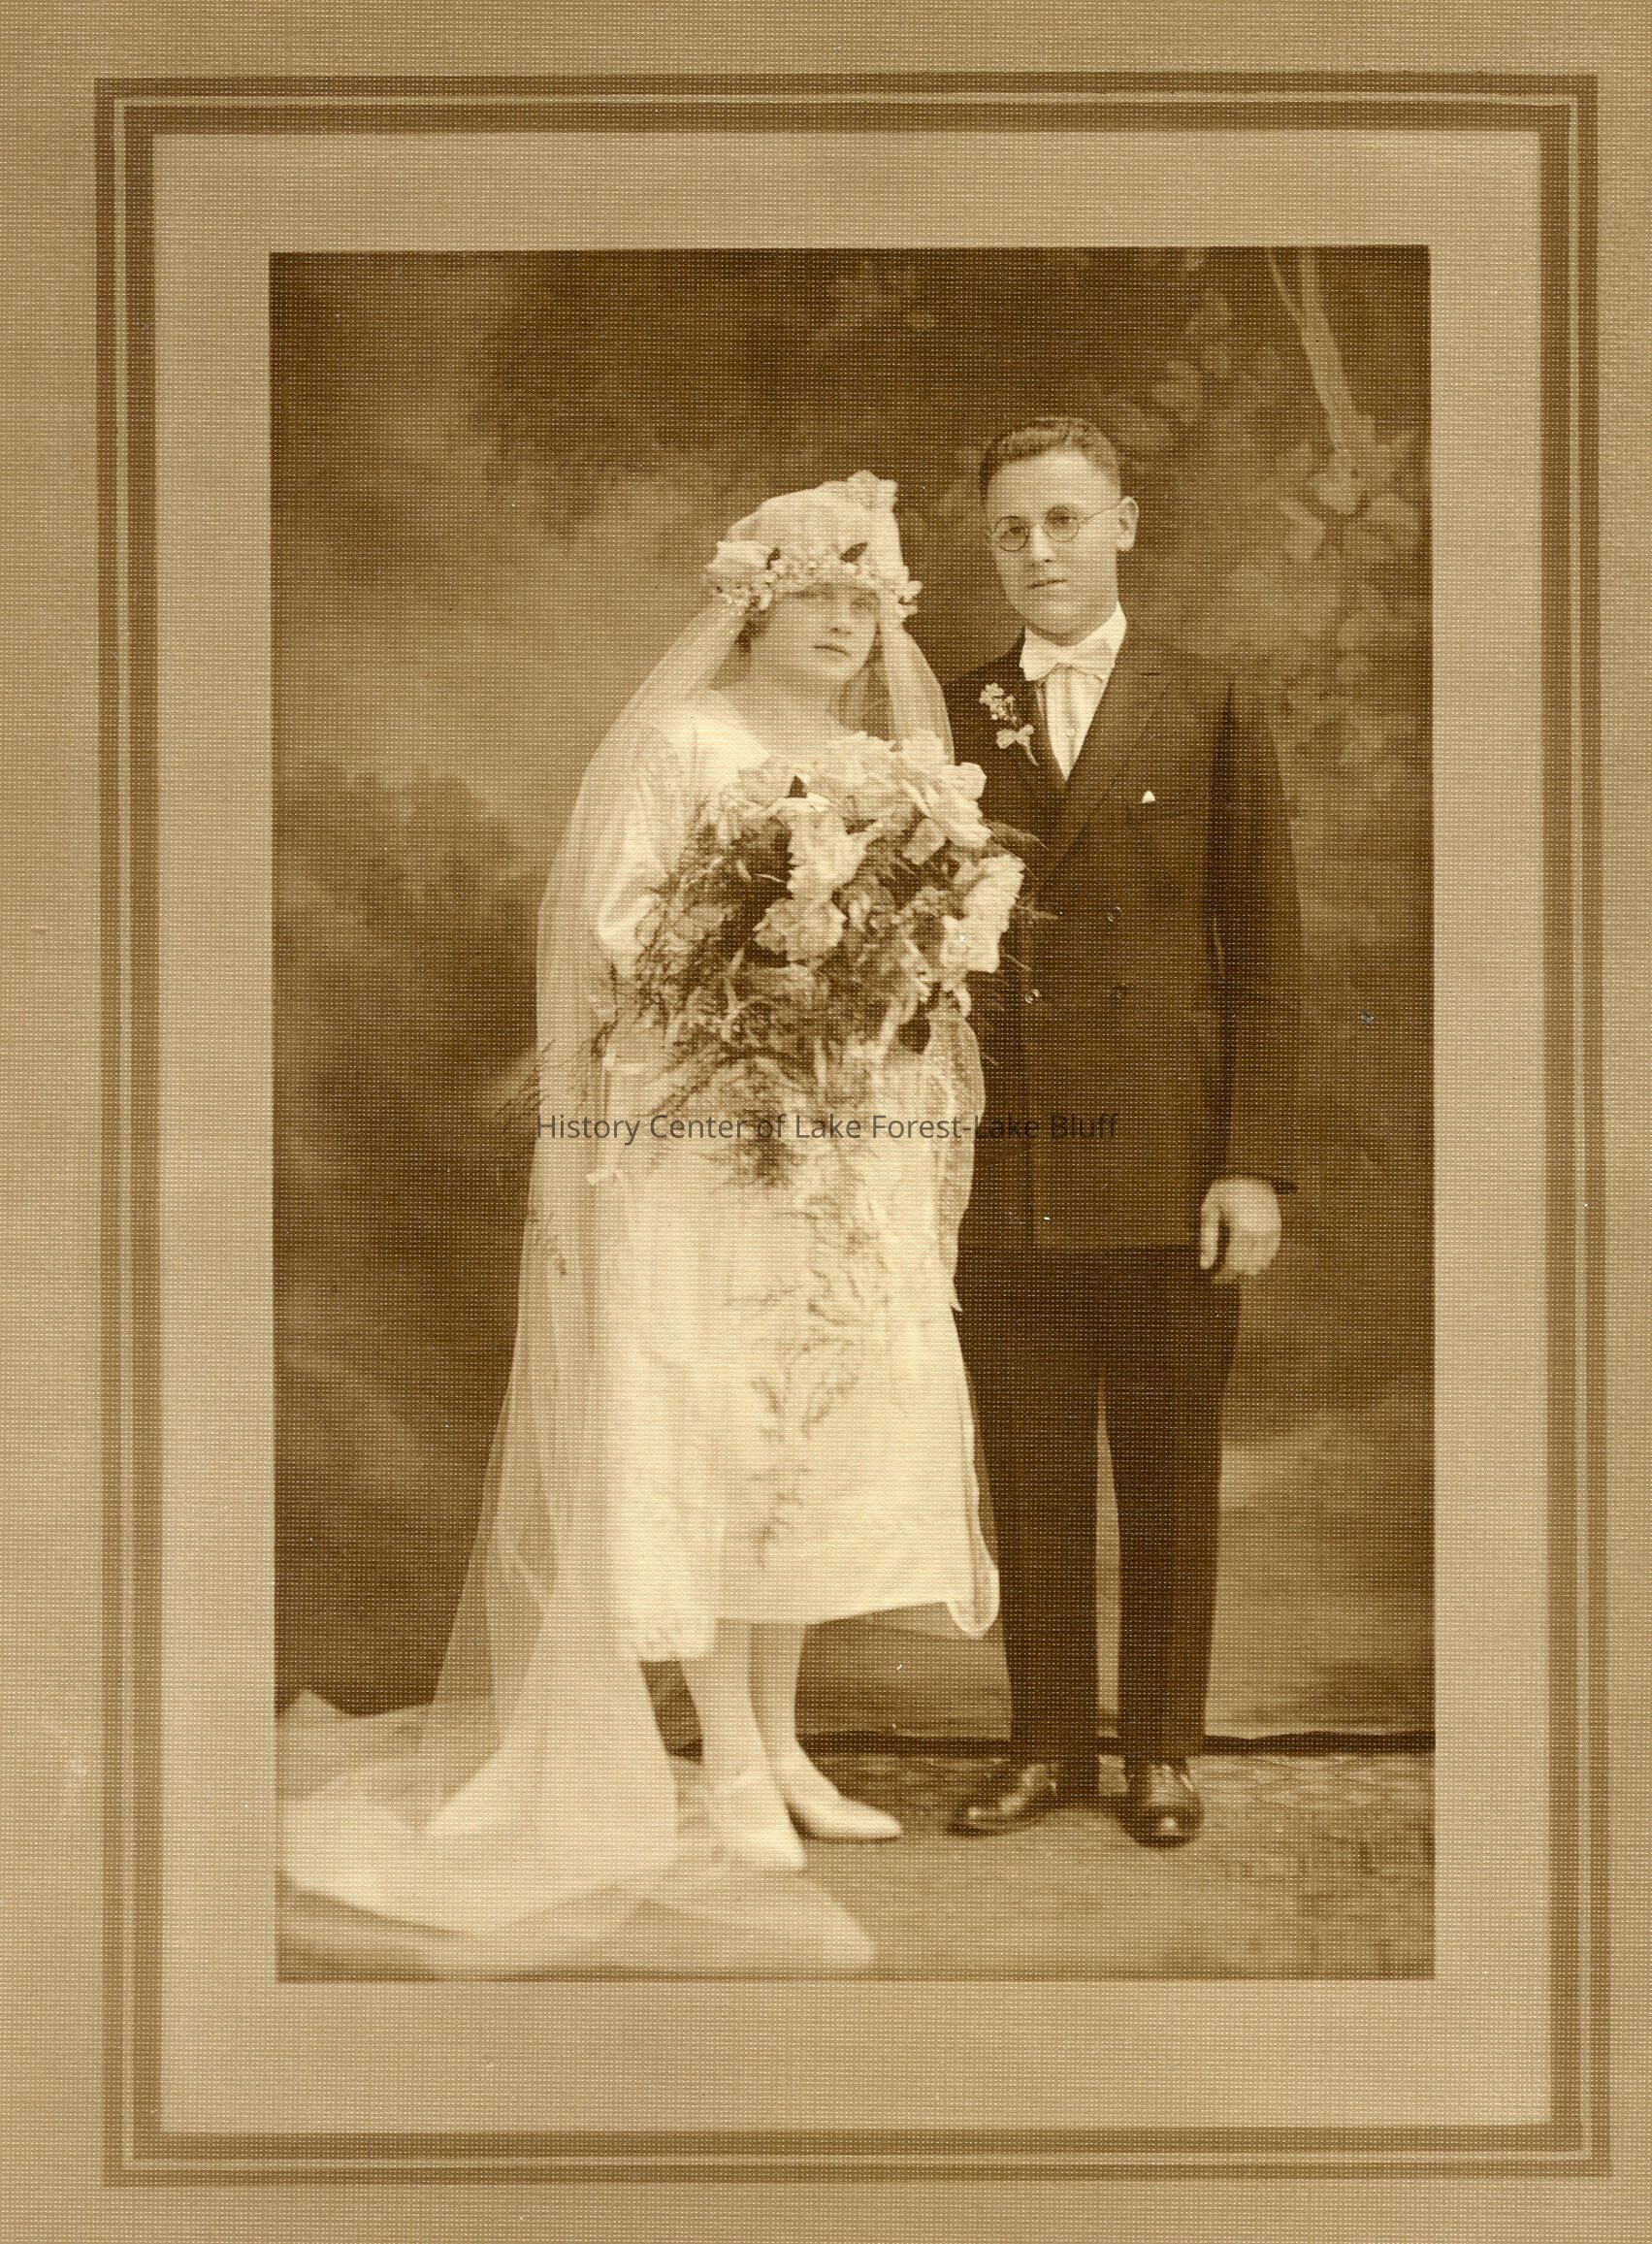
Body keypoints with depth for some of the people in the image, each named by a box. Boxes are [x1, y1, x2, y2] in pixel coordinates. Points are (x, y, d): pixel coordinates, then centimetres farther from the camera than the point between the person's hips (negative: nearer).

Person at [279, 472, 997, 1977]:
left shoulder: (878, 761, 15)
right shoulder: (681, 741, -3)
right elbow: (619, 928, -9)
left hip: (850, 1139, 6)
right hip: (699, 1130, -6)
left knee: (817, 1423, 8)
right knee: (709, 1430, -3)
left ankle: (779, 1741, 19)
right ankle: (725, 1770, 4)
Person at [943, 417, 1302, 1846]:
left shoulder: (1210, 714, 3)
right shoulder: (952, 723, 9)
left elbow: (1266, 957, 0)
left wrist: (1256, 1165, -7)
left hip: (1166, 1165, -1)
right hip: (1003, 1174, 2)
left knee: (1169, 1482, 8)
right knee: (1031, 1481, 8)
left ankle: (1163, 1753, 21)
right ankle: (1048, 1746, 21)